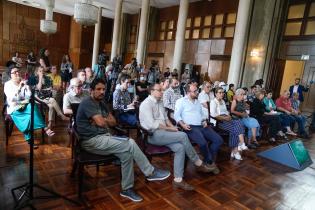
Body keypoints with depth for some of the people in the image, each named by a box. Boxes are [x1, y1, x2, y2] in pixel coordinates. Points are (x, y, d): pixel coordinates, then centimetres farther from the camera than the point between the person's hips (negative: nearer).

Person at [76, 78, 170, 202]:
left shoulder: (101, 103, 18)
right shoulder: (87, 103, -11)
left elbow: (113, 122, 14)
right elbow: (101, 123, -22)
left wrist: (101, 119, -5)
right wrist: (100, 119, 2)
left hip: (103, 137, 9)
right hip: (92, 141, -9)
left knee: (127, 153, -14)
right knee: (130, 144, -20)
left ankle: (127, 189, 0)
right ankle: (150, 172, -2)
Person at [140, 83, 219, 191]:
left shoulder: (160, 102, 16)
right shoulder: (146, 104, -11)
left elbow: (165, 118, 20)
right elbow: (152, 124, -19)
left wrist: (172, 127, 0)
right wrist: (169, 129, -13)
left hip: (162, 132, 8)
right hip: (153, 134, -8)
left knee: (180, 148, -19)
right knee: (183, 136, -22)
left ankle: (178, 179, -12)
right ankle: (199, 164, -4)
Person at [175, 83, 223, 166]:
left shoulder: (197, 102, 24)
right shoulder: (181, 101, 3)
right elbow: (176, 115, -5)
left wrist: (204, 121, 8)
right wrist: (183, 125, -21)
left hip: (202, 126, 7)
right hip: (191, 127, -7)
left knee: (219, 140, -9)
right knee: (203, 143, -32)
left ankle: (207, 160, 1)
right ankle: (210, 161, -3)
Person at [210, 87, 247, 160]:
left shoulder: (223, 101, 24)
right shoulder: (213, 102, -4)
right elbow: (213, 114, -17)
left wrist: (228, 116, 3)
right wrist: (224, 118, -16)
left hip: (226, 119, 8)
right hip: (218, 121, -7)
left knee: (238, 122, -20)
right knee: (234, 128, -26)